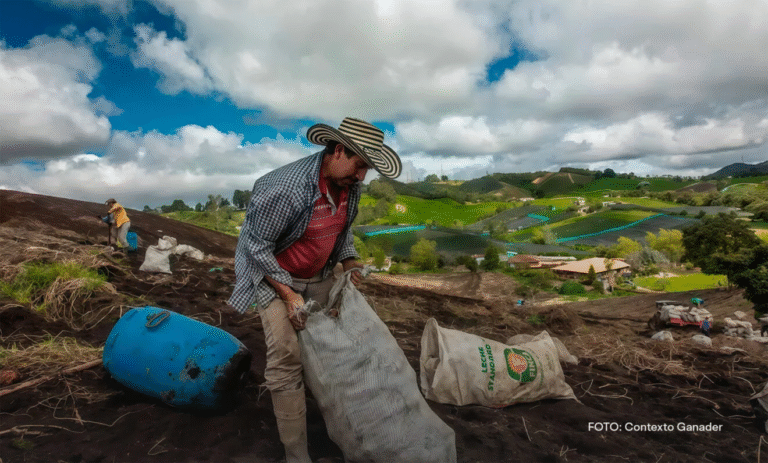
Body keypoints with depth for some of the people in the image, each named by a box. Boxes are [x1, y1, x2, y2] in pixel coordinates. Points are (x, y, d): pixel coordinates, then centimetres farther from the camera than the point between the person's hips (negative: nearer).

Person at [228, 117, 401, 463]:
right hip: (273, 275, -6)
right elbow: (256, 246, -23)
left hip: (319, 275, 6)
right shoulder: (286, 187, -32)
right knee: (287, 358, -12)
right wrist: (288, 295, -22)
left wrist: (349, 261, -2)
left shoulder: (350, 184, -9)